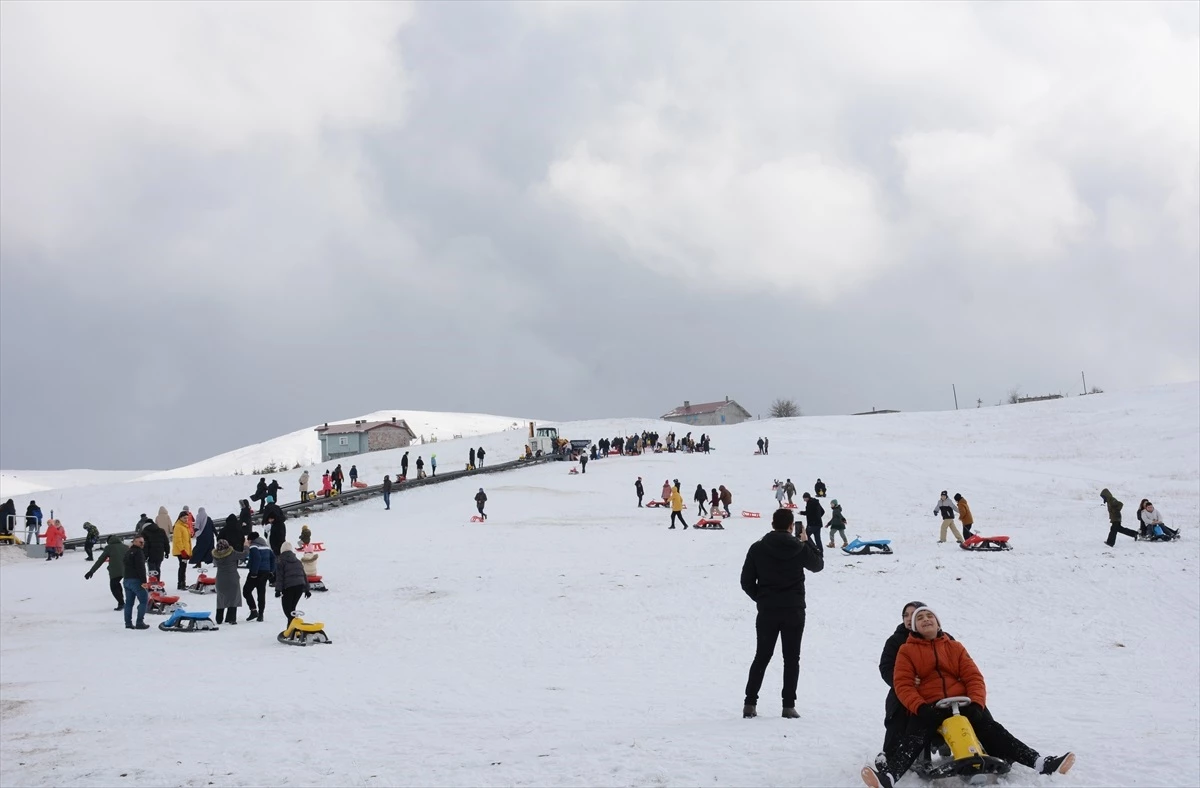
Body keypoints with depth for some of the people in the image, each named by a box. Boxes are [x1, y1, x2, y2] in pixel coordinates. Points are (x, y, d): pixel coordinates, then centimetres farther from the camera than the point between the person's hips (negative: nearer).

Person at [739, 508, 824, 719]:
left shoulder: (757, 548, -4)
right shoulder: (799, 548, -7)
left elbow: (747, 582, -1)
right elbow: (818, 564, 13)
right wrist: (807, 542, 23)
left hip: (767, 612, 1)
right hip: (794, 611, -1)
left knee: (762, 657, 10)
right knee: (791, 658, 7)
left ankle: (750, 703, 5)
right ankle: (789, 706, 2)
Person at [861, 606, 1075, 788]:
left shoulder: (955, 647, 19)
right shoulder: (907, 650, 11)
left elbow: (973, 677, 10)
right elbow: (903, 684, 0)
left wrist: (976, 704, -10)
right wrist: (919, 708, -19)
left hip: (963, 703, 3)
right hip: (928, 707, -3)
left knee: (992, 731, -19)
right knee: (914, 737, -31)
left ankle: (1039, 763, -29)